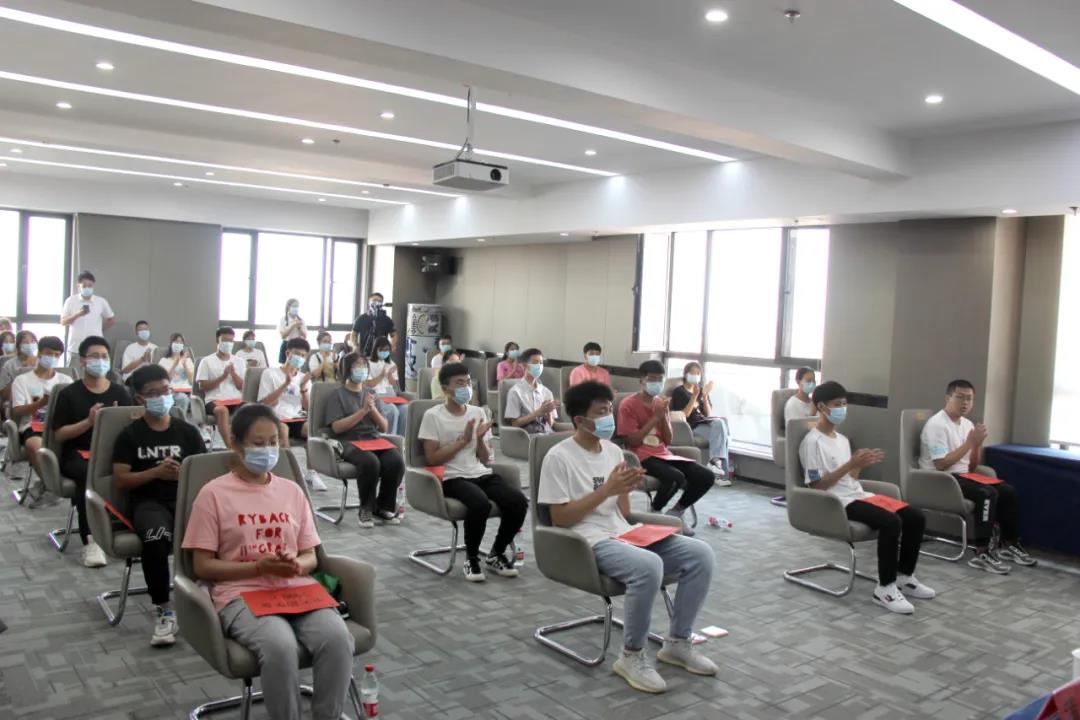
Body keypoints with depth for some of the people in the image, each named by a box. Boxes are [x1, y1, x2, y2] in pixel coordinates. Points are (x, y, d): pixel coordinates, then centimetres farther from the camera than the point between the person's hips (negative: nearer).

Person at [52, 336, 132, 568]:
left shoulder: (120, 392, 12)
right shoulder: (68, 394, 4)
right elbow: (59, 434, -1)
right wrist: (89, 421, -14)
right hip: (77, 455, -2)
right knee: (88, 473, -37)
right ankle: (90, 540, -34)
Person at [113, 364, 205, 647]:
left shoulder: (188, 432, 14)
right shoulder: (130, 435, 9)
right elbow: (120, 480, 3)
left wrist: (182, 474, -10)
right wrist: (155, 472, -11)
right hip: (147, 502, -1)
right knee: (156, 537, -38)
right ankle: (164, 611, -23)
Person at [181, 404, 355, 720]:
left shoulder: (292, 491, 14)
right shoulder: (214, 494, 2)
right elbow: (202, 566, 0)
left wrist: (297, 566, -9)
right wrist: (259, 567, -14)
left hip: (297, 589, 3)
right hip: (242, 594, -3)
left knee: (337, 637, -28)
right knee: (280, 645, -35)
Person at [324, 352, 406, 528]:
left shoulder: (371, 393, 21)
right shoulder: (338, 394, 7)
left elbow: (384, 428, 14)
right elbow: (337, 427, -7)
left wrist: (373, 409, -4)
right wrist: (363, 410, -11)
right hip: (349, 442, -4)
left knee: (397, 461, -27)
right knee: (370, 462, -36)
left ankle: (383, 507, -7)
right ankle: (366, 509, -14)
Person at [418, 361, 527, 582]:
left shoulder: (478, 413, 12)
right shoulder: (433, 416, -2)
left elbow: (485, 460, 12)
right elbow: (431, 459, -8)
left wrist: (479, 439, -8)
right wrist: (463, 441, -10)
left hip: (482, 474, 5)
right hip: (452, 478, -5)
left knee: (518, 501, -21)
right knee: (480, 503, -36)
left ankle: (496, 554, 3)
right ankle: (471, 558, -8)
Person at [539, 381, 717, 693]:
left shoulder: (614, 450, 14)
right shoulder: (559, 457, -7)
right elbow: (560, 518, -12)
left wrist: (625, 489, -6)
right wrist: (606, 489, -15)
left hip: (624, 534, 7)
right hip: (590, 542, -7)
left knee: (700, 553, -11)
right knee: (648, 565, -36)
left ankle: (677, 643, 4)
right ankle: (632, 656, -14)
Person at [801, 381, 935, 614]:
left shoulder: (842, 440, 18)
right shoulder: (813, 442, -10)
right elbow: (817, 485, -16)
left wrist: (860, 465, -1)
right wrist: (851, 464, -19)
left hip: (859, 496, 9)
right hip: (838, 502, -9)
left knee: (915, 517, -4)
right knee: (891, 522, -30)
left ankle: (904, 577, 9)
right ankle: (885, 588, -20)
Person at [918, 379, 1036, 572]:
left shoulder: (968, 424, 12)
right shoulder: (937, 424, -14)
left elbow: (972, 467, 14)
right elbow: (941, 465, -22)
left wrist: (978, 444, -6)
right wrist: (970, 442, -18)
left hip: (962, 476, 9)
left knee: (1007, 491, -5)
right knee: (987, 494, -27)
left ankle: (1009, 545, 7)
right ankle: (982, 554, -26)